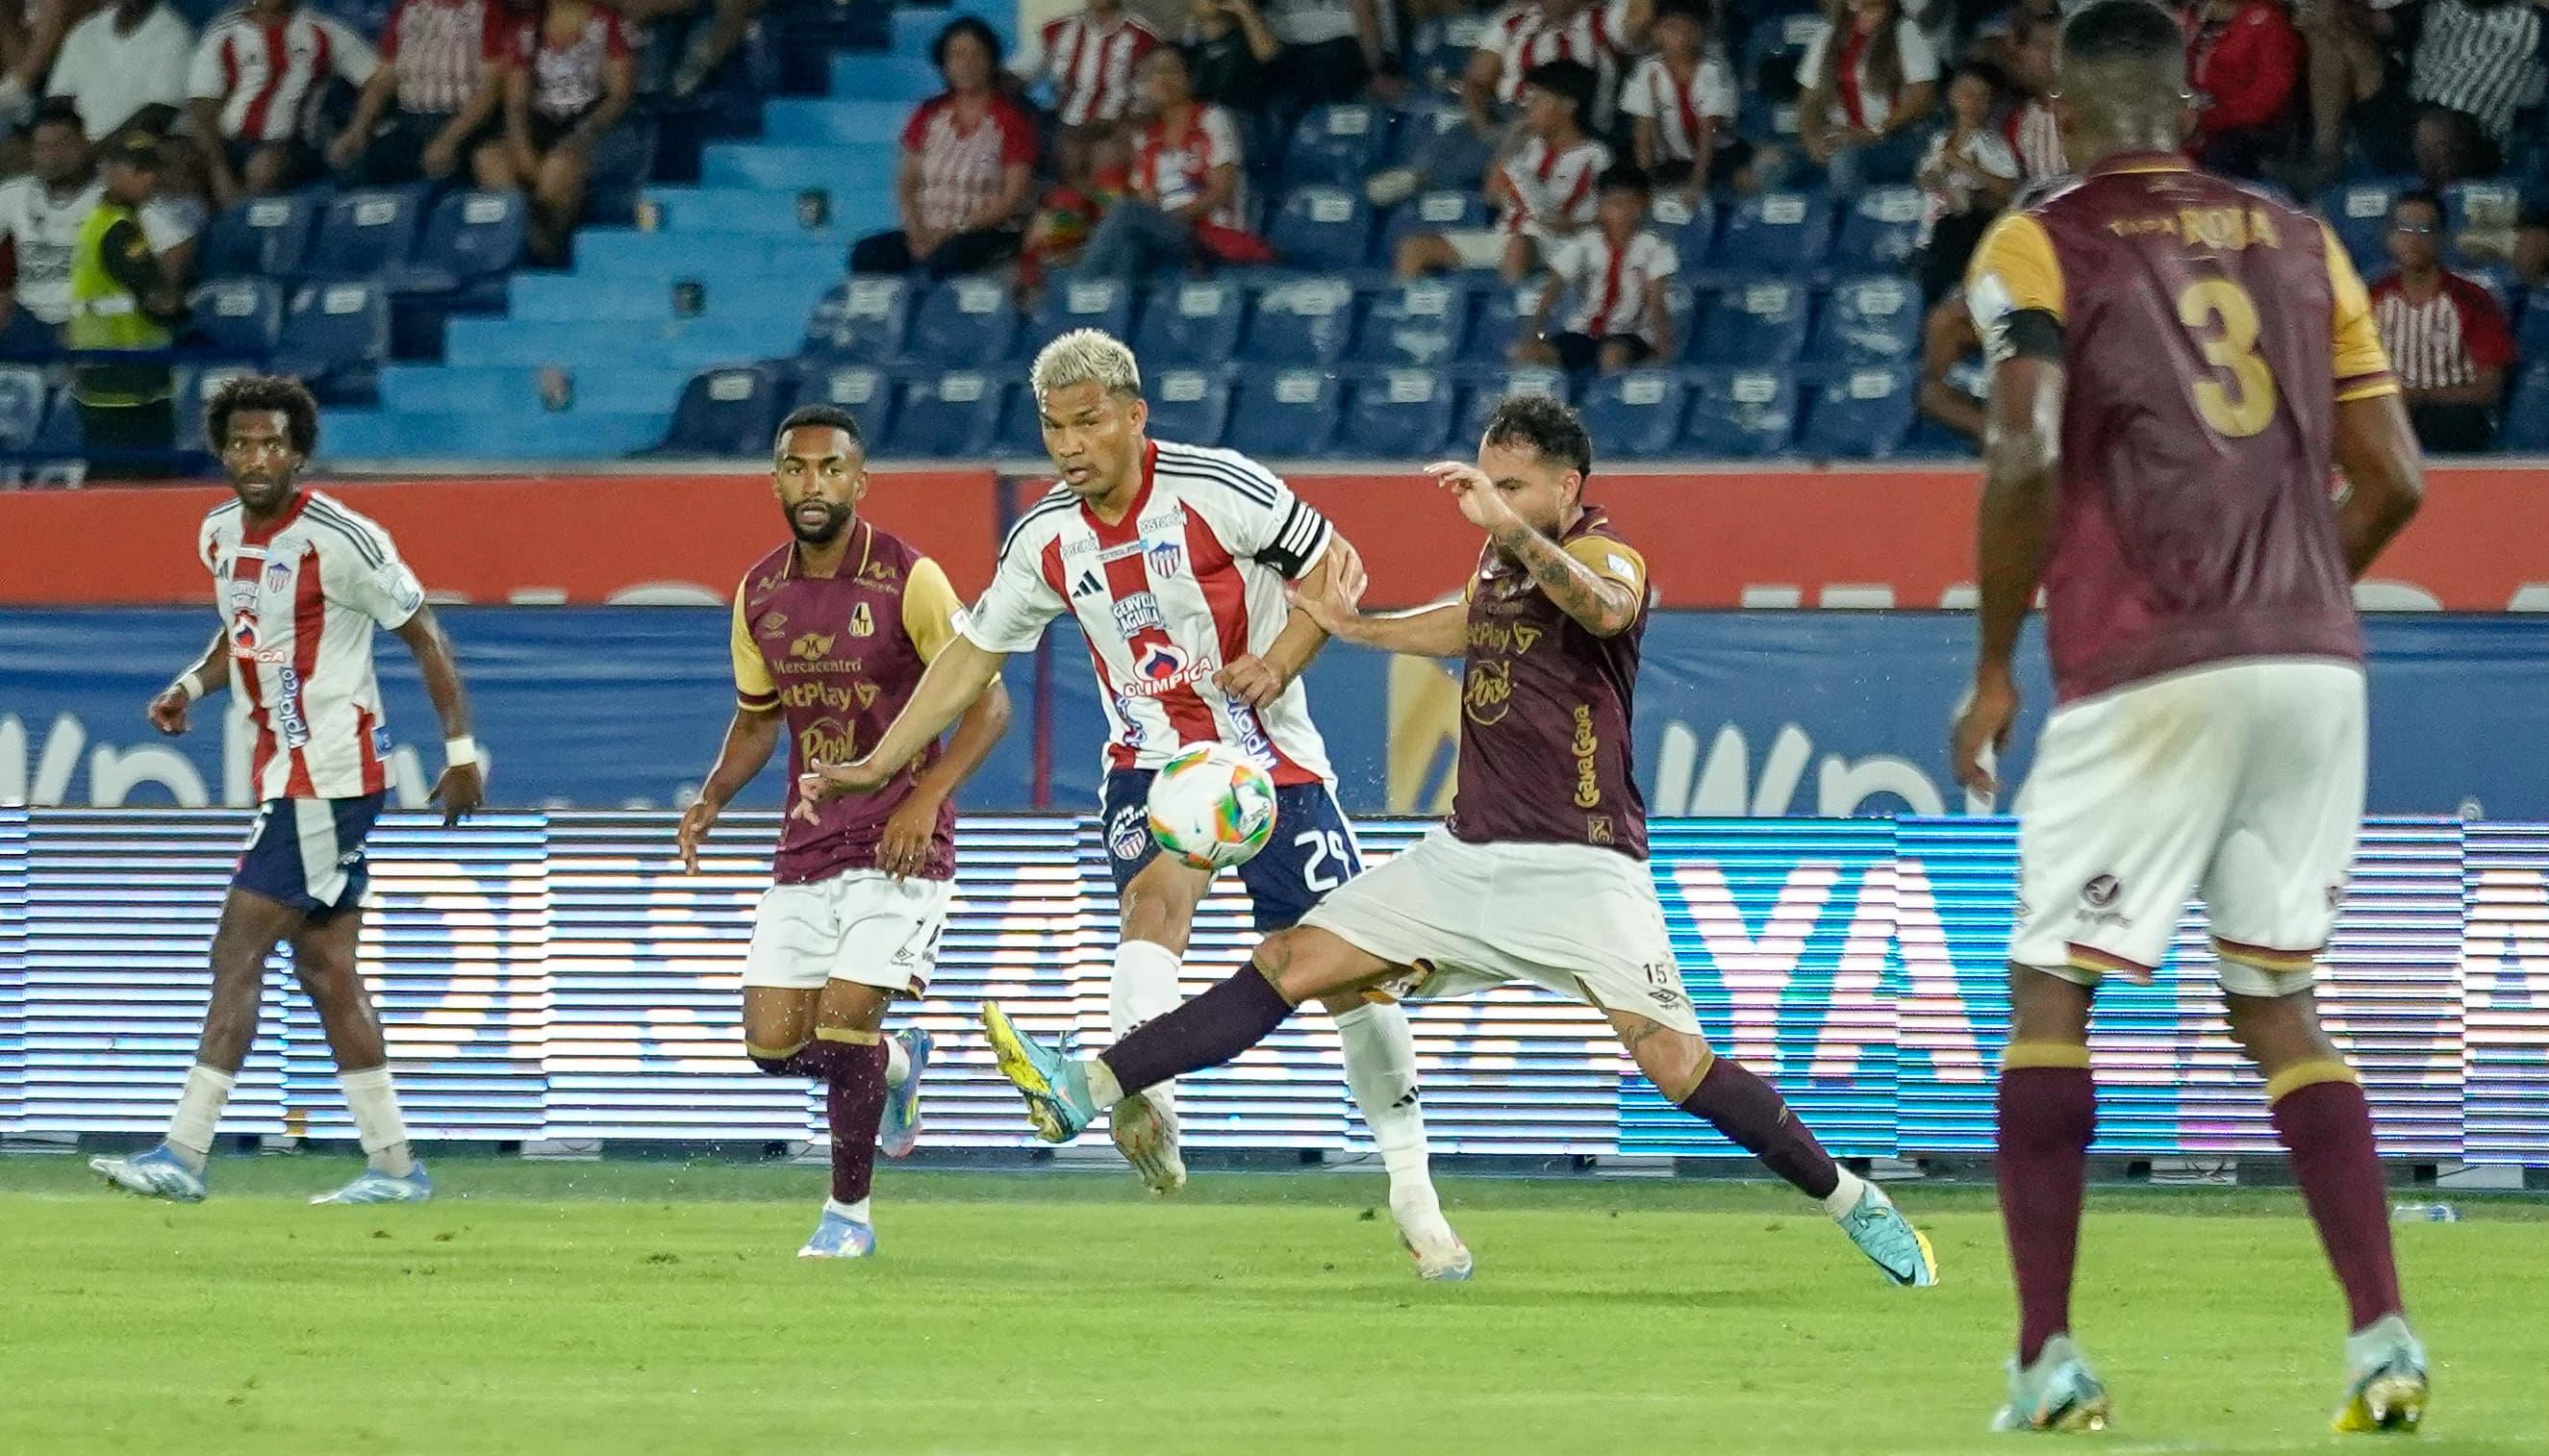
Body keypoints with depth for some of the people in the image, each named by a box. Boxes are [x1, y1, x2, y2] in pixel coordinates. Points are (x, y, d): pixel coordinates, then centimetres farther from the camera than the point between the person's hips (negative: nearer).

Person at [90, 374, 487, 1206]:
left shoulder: (337, 539, -15)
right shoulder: (221, 536, 8)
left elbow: (422, 632, -9)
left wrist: (461, 750, -10)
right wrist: (192, 684, 7)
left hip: (330, 775, -9)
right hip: (287, 773, 9)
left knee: (238, 951, -12)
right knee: (326, 968, 10)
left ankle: (184, 1154, -12)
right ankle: (394, 1167, 14)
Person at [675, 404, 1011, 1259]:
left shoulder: (909, 580, -12)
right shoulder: (759, 595, 5)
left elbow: (988, 702, -11)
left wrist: (926, 800, -24)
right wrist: (713, 798, 1)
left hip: (899, 844, -5)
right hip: (806, 845, 5)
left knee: (843, 1019, -15)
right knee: (773, 1043, 0)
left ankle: (849, 1212, 5)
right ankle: (898, 1064, 32)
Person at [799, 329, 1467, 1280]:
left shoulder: (1217, 489, -14)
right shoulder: (1046, 540, -1)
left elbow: (1335, 566, -5)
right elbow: (972, 655, 10)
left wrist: (1277, 664, -21)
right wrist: (878, 764, 7)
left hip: (1270, 756, -2)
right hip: (1152, 763, 2)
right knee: (1155, 895, -31)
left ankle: (1412, 1193, 11)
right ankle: (1145, 1100, -53)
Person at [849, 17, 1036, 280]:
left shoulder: (1011, 120, -1)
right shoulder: (930, 115, 13)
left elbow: (1013, 199, -7)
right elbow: (907, 184, 12)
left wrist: (952, 233, -15)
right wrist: (918, 233, -9)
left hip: (988, 233, -5)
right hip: (930, 231, 5)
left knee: (947, 259, -39)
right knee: (867, 254, -24)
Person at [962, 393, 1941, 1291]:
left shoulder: (1604, 556, -12)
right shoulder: (1500, 559, 10)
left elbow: (1603, 609, -39)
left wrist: (1511, 527, -52)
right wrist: (1354, 629, 26)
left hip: (1582, 868, -7)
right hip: (1468, 852, 7)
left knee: (1677, 1065, -18)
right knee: (1292, 964, 0)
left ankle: (1854, 1205, -3)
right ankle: (1081, 1092, -1)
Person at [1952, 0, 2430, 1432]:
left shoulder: (2040, 246, 1)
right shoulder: (2296, 242, 14)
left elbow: (2025, 458, -13)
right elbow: (2396, 479, 11)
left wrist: (1993, 668, -2)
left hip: (2145, 672, -4)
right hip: (2316, 664, 4)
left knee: (2051, 993, 5)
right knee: (2278, 1001, 13)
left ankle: (2048, 1356, -4)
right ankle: (2384, 1339, 1)